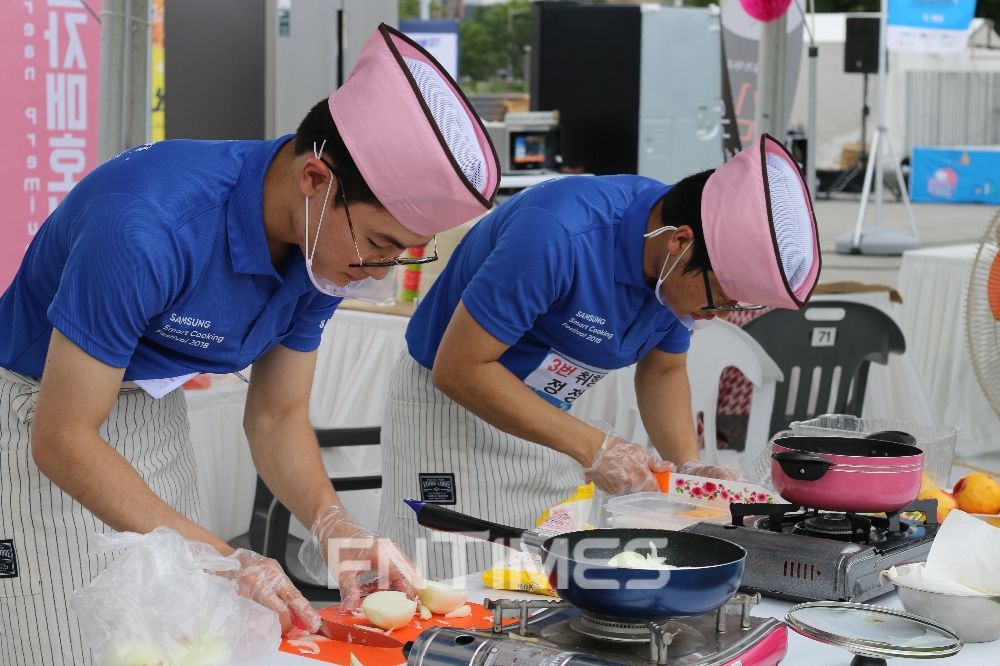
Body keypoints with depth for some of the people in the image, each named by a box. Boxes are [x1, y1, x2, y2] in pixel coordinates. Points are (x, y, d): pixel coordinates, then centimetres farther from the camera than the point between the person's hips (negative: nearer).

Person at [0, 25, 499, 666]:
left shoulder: (329, 246, -10)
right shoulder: (148, 225, -35)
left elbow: (277, 417, 1)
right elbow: (62, 438, -29)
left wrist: (333, 523, -18)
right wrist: (223, 558, -32)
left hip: (154, 415, 6)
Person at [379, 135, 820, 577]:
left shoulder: (685, 271, -9)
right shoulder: (558, 234, -33)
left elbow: (663, 370, 9)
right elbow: (458, 368, -28)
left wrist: (688, 465, -8)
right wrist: (592, 447, -28)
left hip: (543, 420, 7)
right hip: (450, 410, -7)